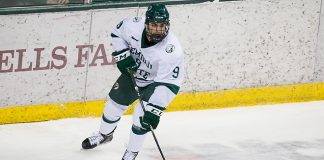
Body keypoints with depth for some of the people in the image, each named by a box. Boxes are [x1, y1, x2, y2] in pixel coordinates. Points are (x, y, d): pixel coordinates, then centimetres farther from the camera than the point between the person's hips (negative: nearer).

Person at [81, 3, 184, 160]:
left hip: (156, 82, -5)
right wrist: (122, 56, -18)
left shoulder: (173, 51, -38)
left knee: (142, 114, -21)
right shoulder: (134, 25, -28)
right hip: (132, 72, 5)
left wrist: (154, 110, -40)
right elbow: (117, 33, -5)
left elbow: (167, 83, -36)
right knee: (114, 104, 15)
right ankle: (104, 134, 46)